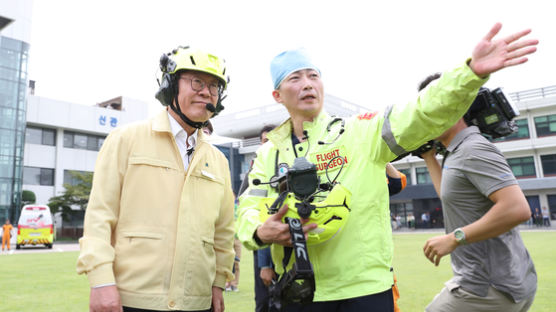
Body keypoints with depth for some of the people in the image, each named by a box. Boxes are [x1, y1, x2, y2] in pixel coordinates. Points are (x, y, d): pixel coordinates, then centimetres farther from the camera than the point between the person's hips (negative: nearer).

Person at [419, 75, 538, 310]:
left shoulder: (474, 149, -18)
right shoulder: (459, 153, 12)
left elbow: (517, 209, -27)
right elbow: (451, 196, 26)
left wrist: (455, 238, -25)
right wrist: (429, 158, 21)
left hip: (490, 288, -10)